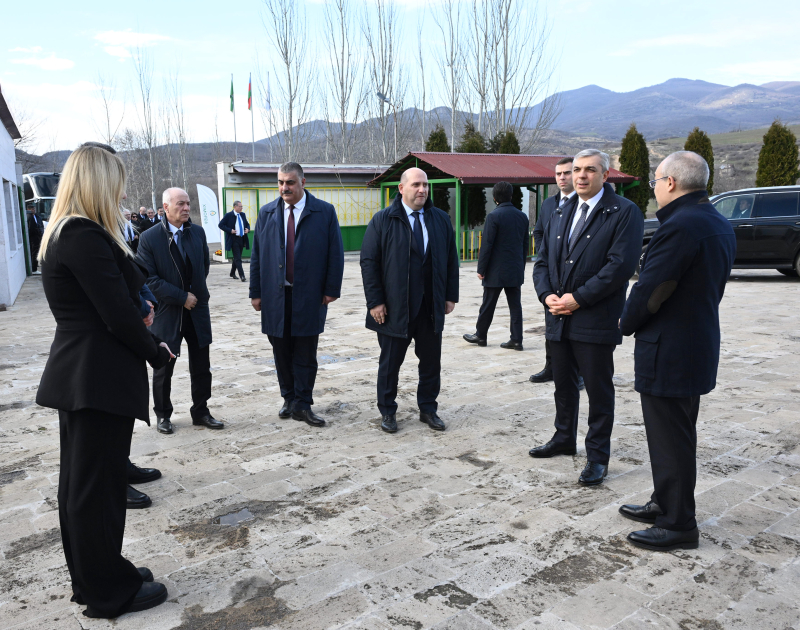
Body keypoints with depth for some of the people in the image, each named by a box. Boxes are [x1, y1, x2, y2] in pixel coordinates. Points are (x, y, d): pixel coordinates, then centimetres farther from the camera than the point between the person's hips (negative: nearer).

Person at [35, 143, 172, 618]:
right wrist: (158, 352, -7)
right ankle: (110, 592, 18)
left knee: (80, 481, 18)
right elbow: (118, 315, -21)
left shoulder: (63, 234, 11)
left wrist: (136, 307, 1)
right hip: (101, 378, -10)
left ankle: (92, 576, 35)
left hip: (76, 376, 10)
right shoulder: (87, 237, -20)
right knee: (99, 485, 2)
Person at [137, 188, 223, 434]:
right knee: (163, 368, 9)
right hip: (167, 312, -3)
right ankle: (163, 415, 25)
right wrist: (181, 297, -15)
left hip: (197, 310, 4)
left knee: (202, 367, 9)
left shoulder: (198, 233, 4)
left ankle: (200, 412, 23)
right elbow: (149, 278, -13)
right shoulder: (149, 238, -9)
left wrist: (197, 292, 9)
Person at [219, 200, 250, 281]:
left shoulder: (243, 215, 12)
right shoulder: (228, 215, -6)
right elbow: (220, 225, -5)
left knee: (236, 258, 16)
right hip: (234, 239, -6)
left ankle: (232, 273, 32)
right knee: (238, 259, -10)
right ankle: (242, 275, -14)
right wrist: (230, 230, -16)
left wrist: (247, 229, 2)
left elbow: (247, 224, 25)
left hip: (242, 239, 6)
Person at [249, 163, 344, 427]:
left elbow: (335, 253, -1)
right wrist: (256, 292, 4)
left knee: (305, 355, 3)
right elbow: (256, 255, 9)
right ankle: (289, 400, 24)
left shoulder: (325, 212, 0)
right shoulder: (266, 213, 9)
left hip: (309, 295, -3)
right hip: (275, 296, 3)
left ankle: (302, 405, 12)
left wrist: (331, 290, -6)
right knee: (282, 353, 10)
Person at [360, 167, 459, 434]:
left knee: (431, 361, 10)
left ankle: (428, 409, 26)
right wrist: (375, 301, -10)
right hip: (394, 308, -3)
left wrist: (450, 295, 5)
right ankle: (387, 411, 23)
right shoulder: (382, 220, -3)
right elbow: (369, 262, -5)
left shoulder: (441, 219, 9)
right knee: (390, 362, 8)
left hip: (431, 307, 3)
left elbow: (451, 259, 11)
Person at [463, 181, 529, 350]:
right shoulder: (522, 216, 5)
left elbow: (487, 245, -14)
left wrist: (481, 269, -7)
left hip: (496, 271, -5)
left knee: (488, 305, 7)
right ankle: (516, 339, 7)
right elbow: (525, 245, 11)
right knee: (515, 305, 7)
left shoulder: (494, 216, -13)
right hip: (516, 271, 5)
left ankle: (480, 335, 21)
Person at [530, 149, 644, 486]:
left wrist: (577, 298, -18)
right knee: (564, 385, 19)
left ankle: (598, 456, 16)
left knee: (599, 391, 4)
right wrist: (547, 295, -5)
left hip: (596, 319, -6)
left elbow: (620, 265, -17)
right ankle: (564, 438, 36)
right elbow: (543, 260, 14)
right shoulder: (560, 214, 15)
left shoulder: (624, 212, -7)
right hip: (559, 318, 6)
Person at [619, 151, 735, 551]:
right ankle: (666, 504, 36)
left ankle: (678, 526, 14)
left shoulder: (680, 225, -22)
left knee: (670, 439, 2)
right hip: (699, 346, 10)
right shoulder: (720, 225, 9)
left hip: (668, 351, -10)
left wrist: (627, 323, -2)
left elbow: (650, 289, -21)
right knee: (678, 435, 21)